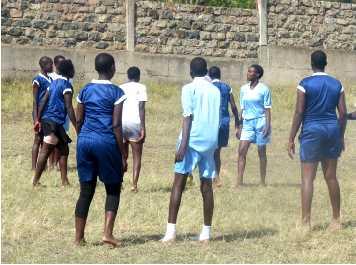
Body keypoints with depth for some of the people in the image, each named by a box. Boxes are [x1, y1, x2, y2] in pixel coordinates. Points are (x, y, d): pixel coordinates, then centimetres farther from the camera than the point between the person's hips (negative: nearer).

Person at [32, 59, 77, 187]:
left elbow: (43, 101, 13)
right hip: (54, 122, -9)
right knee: (46, 151, -6)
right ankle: (36, 181, -4)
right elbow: (69, 108, -16)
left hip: (46, 119, 9)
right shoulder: (66, 85, -10)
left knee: (64, 150, 12)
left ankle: (64, 181, 11)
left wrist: (38, 119, 15)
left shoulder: (54, 82, 15)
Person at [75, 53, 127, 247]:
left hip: (85, 141, 4)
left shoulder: (85, 90, 9)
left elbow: (78, 120, 10)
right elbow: (116, 125, -8)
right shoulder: (115, 92, -5)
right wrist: (123, 154, -4)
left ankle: (79, 237, 8)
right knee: (113, 189, 9)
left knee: (86, 191, 9)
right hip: (106, 142, -4)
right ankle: (108, 233, -6)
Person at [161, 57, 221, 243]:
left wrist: (183, 145, -14)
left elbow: (188, 117, -11)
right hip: (210, 142, 5)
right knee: (206, 186, 8)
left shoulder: (189, 89, -3)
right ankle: (206, 232, 9)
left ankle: (171, 231, -10)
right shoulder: (215, 91, 12)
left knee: (178, 185, -3)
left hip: (192, 141, -4)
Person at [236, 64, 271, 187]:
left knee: (261, 152, 3)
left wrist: (267, 126, -12)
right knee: (241, 150, -8)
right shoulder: (244, 89, 10)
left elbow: (267, 109, -5)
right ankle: (239, 181, -10)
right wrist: (239, 126, 12)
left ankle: (263, 182, 11)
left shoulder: (264, 89, -5)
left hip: (260, 121, -4)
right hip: (247, 122, 4)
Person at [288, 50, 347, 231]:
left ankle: (305, 223, -9)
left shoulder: (305, 84, -7)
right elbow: (343, 113, 5)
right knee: (331, 177, 12)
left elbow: (299, 112, -10)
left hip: (312, 130, -4)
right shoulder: (337, 84, 5)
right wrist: (340, 137, 16)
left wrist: (291, 139, -5)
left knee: (307, 178, -4)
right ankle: (336, 220, 18)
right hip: (332, 129, 4)